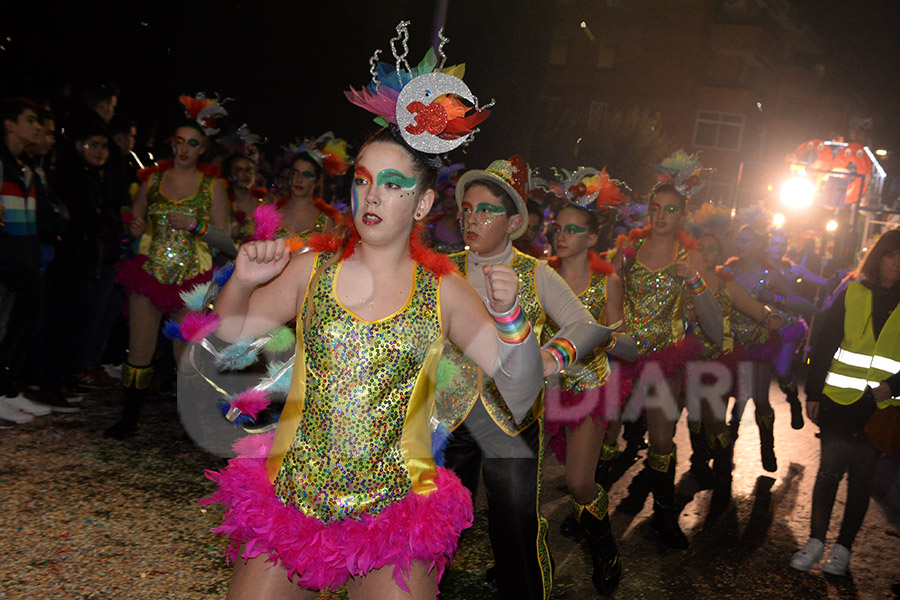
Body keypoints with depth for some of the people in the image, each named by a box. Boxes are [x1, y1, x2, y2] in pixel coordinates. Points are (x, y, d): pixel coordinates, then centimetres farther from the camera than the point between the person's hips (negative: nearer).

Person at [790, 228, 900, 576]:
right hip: (840, 401, 0)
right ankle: (816, 541, 12)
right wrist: (813, 392, -1)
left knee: (861, 478, 7)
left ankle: (843, 548, 18)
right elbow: (824, 344, 3)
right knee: (829, 471, 0)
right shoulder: (853, 293, 3)